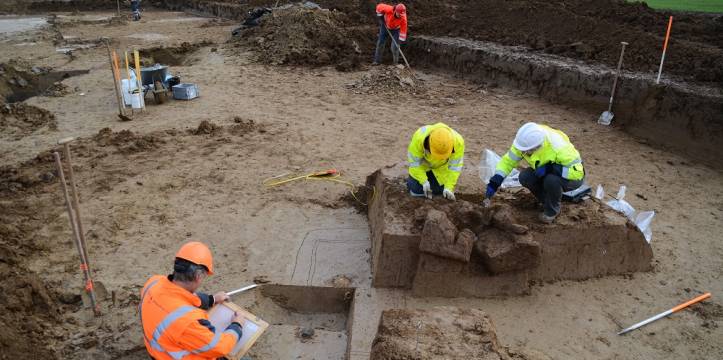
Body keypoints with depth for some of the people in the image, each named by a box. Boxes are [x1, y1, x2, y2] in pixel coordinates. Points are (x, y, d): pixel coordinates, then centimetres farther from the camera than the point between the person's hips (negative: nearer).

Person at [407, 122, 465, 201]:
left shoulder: (458, 141, -34)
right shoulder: (419, 137, -38)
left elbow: (455, 166, -23)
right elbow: (414, 161, -25)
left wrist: (448, 187, -28)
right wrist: (424, 181, -28)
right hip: (422, 164, -1)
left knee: (439, 190, -7)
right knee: (417, 190, -12)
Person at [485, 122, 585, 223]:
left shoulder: (558, 147, -37)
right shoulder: (526, 141, -22)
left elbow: (578, 172, -34)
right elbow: (508, 161, -14)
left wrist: (549, 168, -40)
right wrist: (493, 184, -24)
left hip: (572, 177, -5)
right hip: (549, 173, 5)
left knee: (552, 180, -36)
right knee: (524, 177, -21)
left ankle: (552, 210, -7)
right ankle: (548, 201, 3)